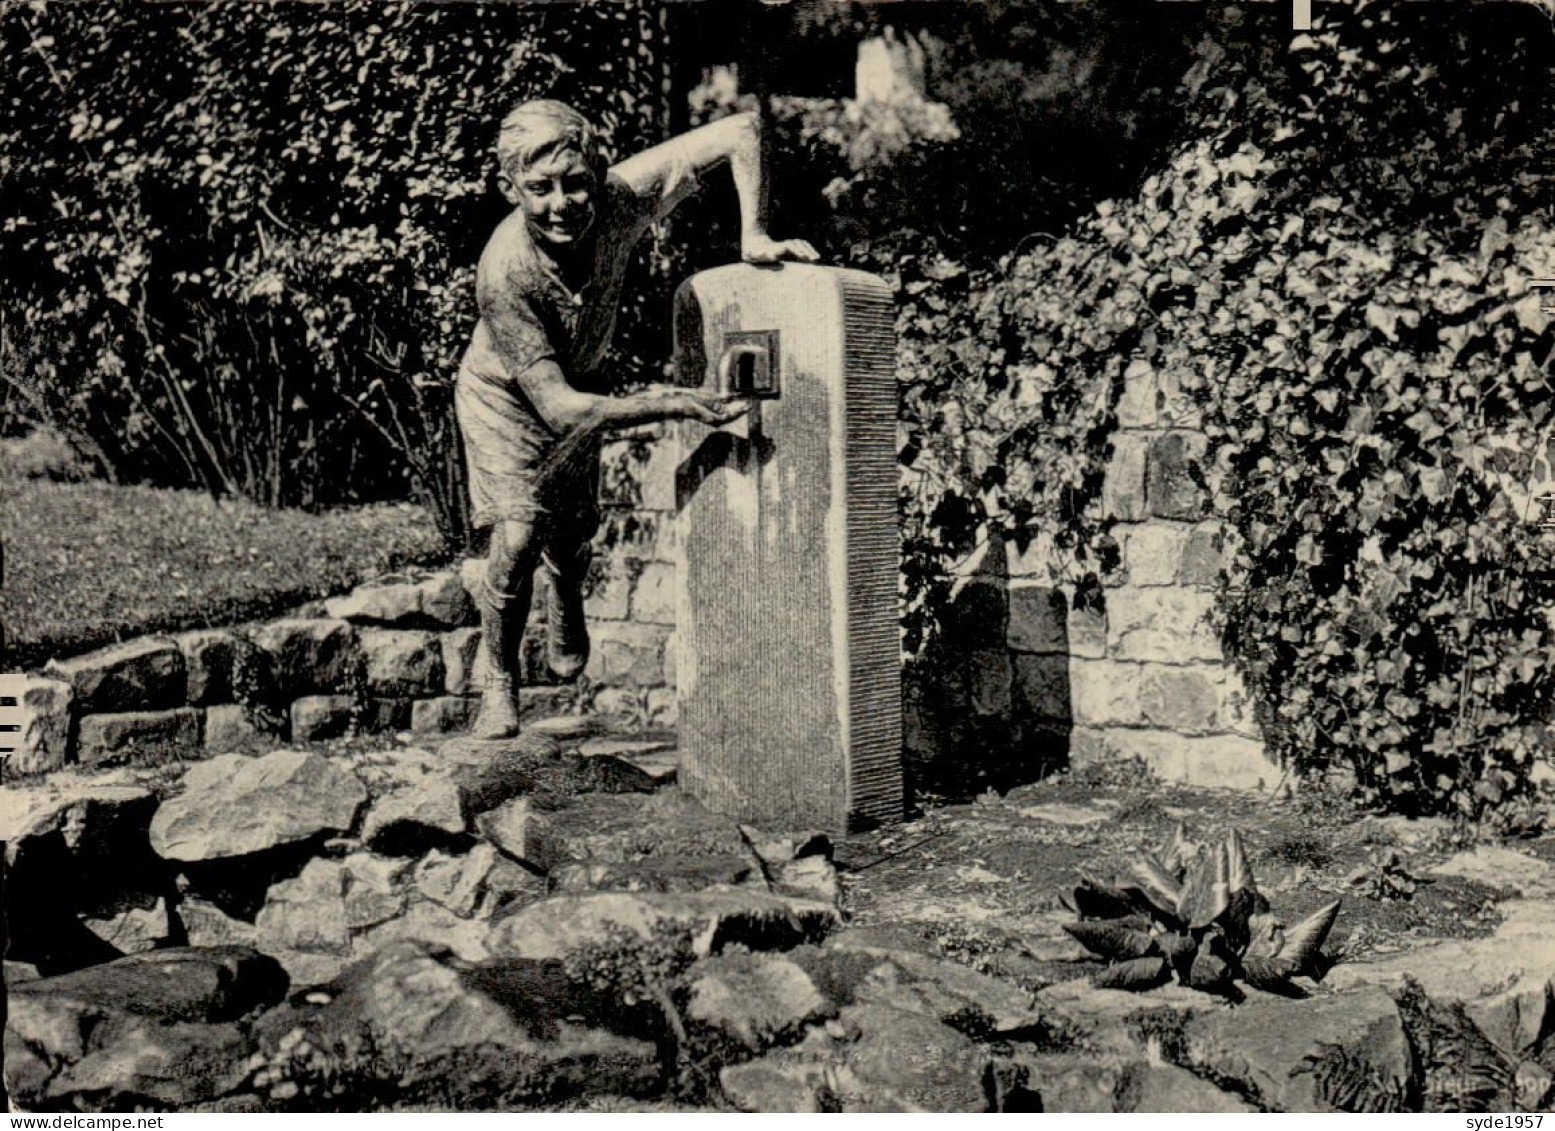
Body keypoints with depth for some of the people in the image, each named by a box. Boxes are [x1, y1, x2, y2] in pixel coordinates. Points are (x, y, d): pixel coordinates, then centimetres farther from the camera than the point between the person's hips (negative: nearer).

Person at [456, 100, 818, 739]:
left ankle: (566, 604, 50)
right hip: (504, 396, -4)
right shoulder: (505, 272, -40)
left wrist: (754, 237, -32)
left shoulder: (616, 202, -32)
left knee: (573, 537, 12)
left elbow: (740, 132, -24)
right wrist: (667, 406, -49)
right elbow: (556, 408, -39)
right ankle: (499, 685, 10)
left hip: (581, 385, 4)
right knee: (517, 542, -17)